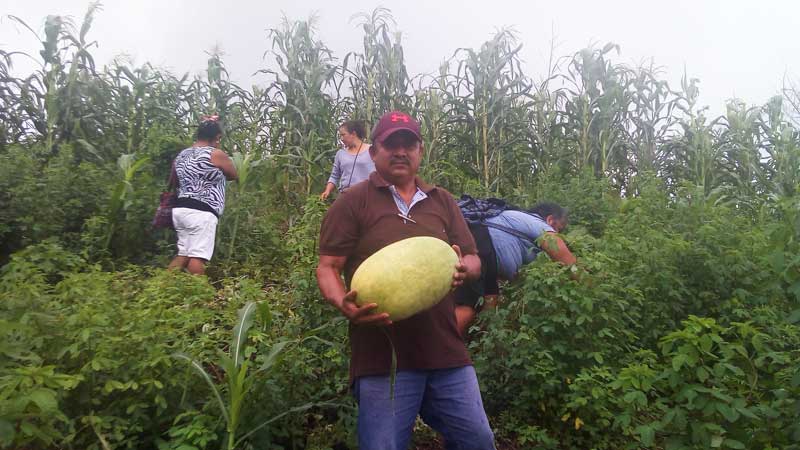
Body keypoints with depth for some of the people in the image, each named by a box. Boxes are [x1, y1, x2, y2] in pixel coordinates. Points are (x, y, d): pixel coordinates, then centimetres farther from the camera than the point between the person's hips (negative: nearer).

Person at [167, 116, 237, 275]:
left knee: (183, 254, 13)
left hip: (180, 209, 8)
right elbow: (233, 175, 9)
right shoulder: (216, 155, -6)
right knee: (198, 257, -8)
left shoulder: (181, 155, 15)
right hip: (201, 212, -8)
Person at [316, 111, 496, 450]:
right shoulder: (352, 203, 0)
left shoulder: (443, 201, 14)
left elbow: (473, 260, 14)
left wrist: (464, 268, -10)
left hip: (445, 350, 4)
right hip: (383, 355, -4)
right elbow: (327, 267, -3)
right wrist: (345, 305, -23)